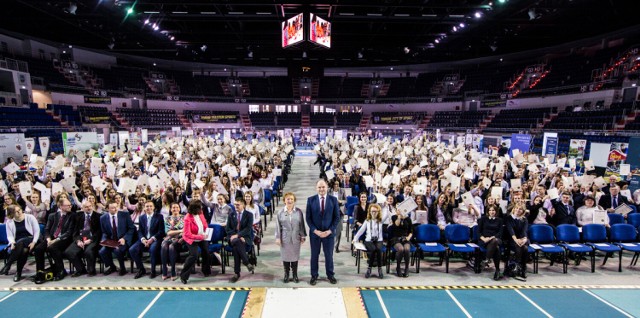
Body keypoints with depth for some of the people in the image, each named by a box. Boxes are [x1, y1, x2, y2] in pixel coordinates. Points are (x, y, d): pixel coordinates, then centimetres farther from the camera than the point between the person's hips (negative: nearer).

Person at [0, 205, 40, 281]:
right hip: (18, 244, 2)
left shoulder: (30, 217, 0)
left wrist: (33, 242, -16)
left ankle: (7, 266, -29)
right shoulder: (9, 222, 7)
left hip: (30, 240, -2)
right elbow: (9, 236, 4)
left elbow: (37, 231, -2)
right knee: (22, 250, -36)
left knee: (20, 242, -38)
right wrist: (12, 242, -19)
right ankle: (18, 273, -27)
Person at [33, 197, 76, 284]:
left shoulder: (72, 216, 3)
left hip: (63, 240, -4)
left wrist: (57, 240, -15)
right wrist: (48, 239, -9)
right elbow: (47, 230, 10)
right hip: (51, 238, 4)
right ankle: (40, 272, -11)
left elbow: (69, 232, -5)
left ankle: (61, 271, -16)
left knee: (52, 248, -31)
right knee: (38, 248, -22)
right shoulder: (52, 216, 15)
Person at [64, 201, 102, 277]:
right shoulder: (78, 216, 15)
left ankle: (91, 270, -3)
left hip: (92, 239, -5)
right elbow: (75, 230, 10)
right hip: (80, 239, 5)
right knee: (68, 252, -17)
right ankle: (81, 269, 6)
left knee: (88, 251, -32)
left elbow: (99, 231, -4)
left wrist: (90, 240, -16)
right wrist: (78, 240, -7)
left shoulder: (98, 216, 2)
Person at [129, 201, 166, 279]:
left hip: (155, 239, -5)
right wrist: (143, 239, -10)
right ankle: (141, 270, 0)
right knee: (132, 249, -19)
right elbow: (140, 231, 10)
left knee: (152, 249, -35)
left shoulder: (159, 216, 0)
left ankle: (153, 271, -13)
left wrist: (152, 239, -18)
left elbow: (161, 231, -5)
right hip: (144, 239, 5)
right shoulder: (142, 217, 14)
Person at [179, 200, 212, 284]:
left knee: (206, 250, -10)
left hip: (202, 236, 5)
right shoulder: (188, 218, -26)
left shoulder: (200, 213, -9)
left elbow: (204, 223, 9)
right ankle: (183, 275, -1)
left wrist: (206, 232, -8)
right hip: (192, 239, -5)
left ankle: (206, 270, 16)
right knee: (194, 255, -20)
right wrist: (200, 237, -31)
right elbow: (187, 234, -26)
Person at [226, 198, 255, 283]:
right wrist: (238, 237, -11)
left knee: (236, 247, -34)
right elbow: (228, 229, 5)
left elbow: (248, 229, -7)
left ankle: (237, 273, -22)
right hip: (233, 238, 2)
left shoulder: (249, 215, 3)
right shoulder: (231, 215, 13)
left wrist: (237, 235, -21)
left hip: (245, 238, -2)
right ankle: (247, 263, -27)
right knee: (237, 242, -35)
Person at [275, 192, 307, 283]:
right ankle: (286, 275, 24)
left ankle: (295, 275, 23)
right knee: (285, 256, 9)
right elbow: (278, 226, 1)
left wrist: (303, 236, 3)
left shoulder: (299, 211, 0)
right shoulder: (280, 212, -1)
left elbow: (302, 225, 3)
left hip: (296, 238, 0)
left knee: (295, 256, 8)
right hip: (285, 238, 0)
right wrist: (278, 238, -2)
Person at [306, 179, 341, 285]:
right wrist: (315, 230, -12)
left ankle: (330, 275, 31)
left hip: (329, 233, 0)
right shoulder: (310, 200, -4)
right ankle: (314, 276, 27)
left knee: (329, 255, 12)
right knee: (314, 255, 11)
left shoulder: (333, 199, -3)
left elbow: (337, 217, -2)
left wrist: (330, 230, -10)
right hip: (314, 233, 0)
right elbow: (308, 217, -3)